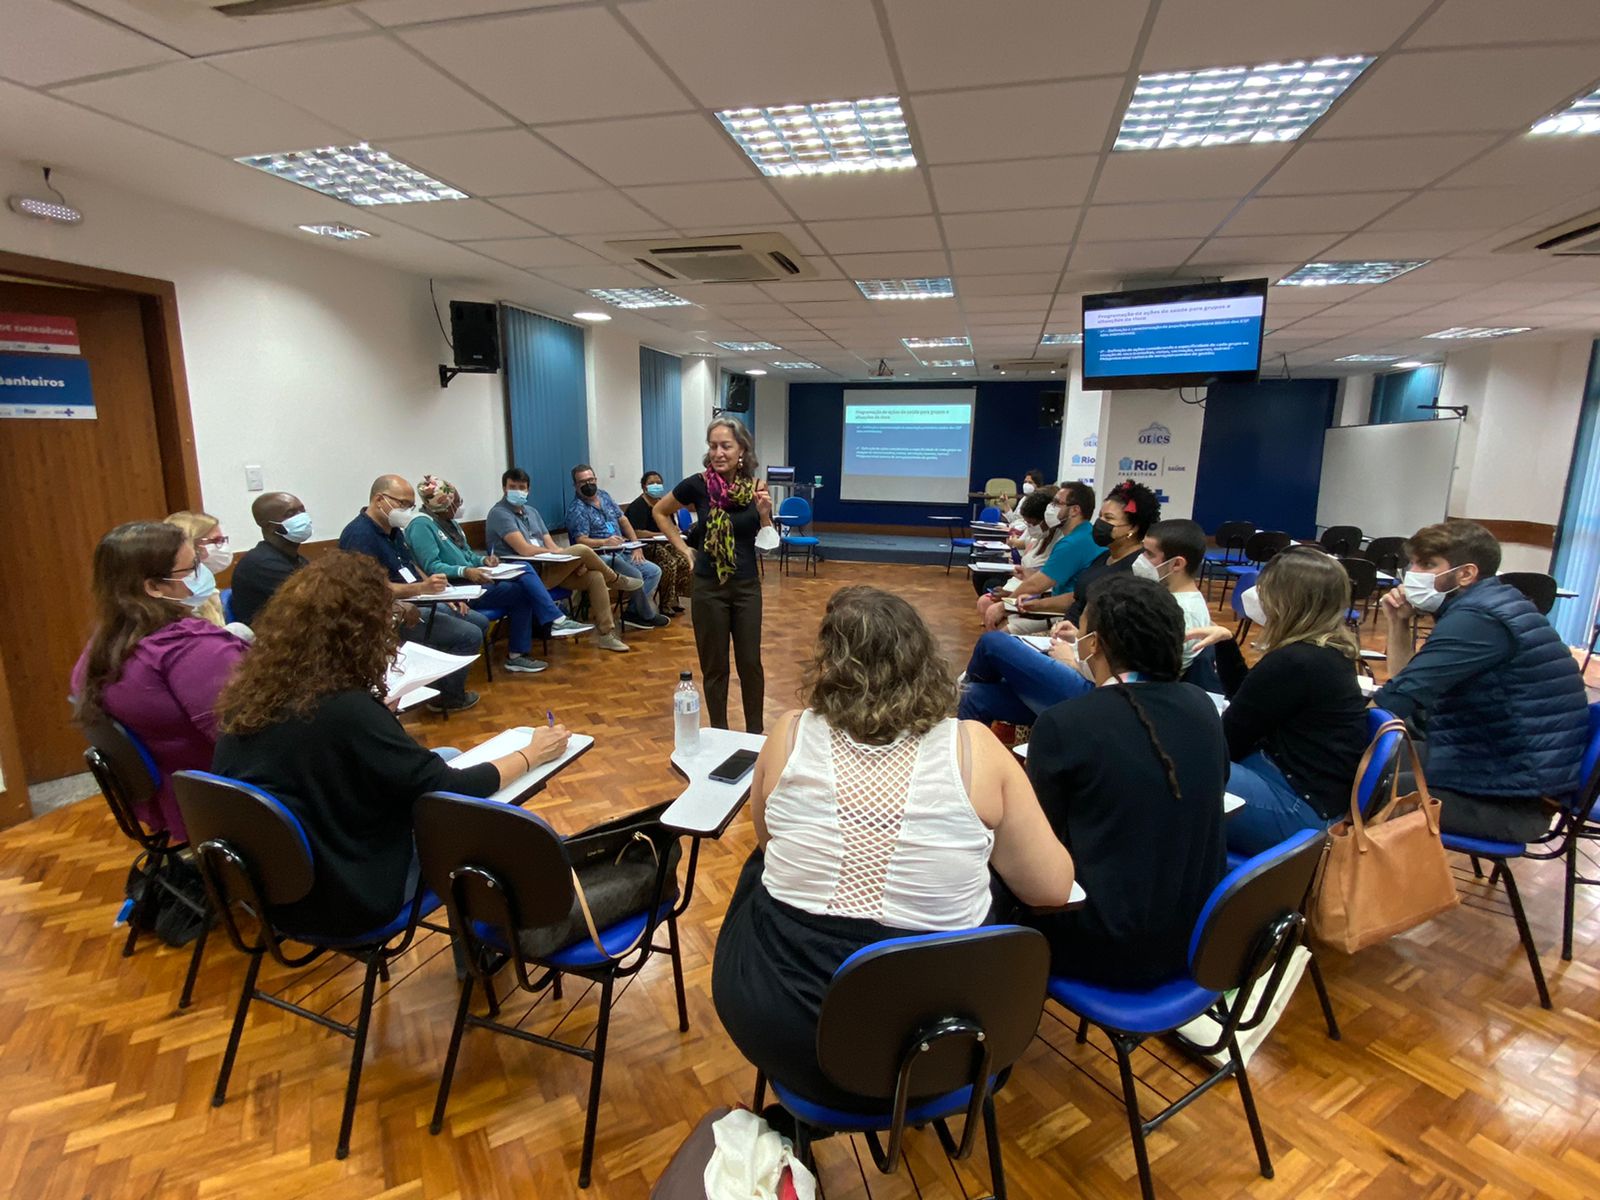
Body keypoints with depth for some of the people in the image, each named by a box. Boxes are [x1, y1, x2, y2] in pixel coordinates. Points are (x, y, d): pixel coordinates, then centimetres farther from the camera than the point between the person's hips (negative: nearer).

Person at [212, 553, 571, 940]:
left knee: (445, 760, 17)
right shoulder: (347, 711, -30)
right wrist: (531, 755, -6)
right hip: (343, 898, -7)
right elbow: (449, 791, -19)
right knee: (489, 814, 9)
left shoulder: (248, 692, -7)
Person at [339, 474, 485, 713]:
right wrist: (422, 588, -34)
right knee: (469, 636, -18)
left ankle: (446, 682, 15)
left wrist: (444, 593, 8)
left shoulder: (393, 529, 12)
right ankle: (448, 697, 2)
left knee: (480, 622, 11)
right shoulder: (359, 535, -19)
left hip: (417, 604, 10)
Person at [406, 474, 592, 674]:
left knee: (524, 569, -10)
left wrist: (483, 560, 0)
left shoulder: (448, 521, 16)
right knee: (520, 590, -16)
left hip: (470, 579, 9)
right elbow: (431, 567, -21)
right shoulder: (421, 525, -13)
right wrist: (465, 571, -32)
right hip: (457, 588, -9)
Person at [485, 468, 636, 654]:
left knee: (594, 577, -11)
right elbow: (525, 550, -20)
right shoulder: (499, 514, -9)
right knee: (581, 550, -21)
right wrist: (564, 554, -10)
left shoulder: (531, 511, 18)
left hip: (545, 568, 8)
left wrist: (574, 563, -10)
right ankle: (616, 580, 5)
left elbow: (550, 545, 10)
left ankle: (605, 633, -7)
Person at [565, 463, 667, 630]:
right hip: (600, 557, -8)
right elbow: (581, 541, -21)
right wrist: (605, 542, -38)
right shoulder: (576, 509, -11)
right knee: (635, 576, -26)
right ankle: (647, 615, -4)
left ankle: (634, 612, -4)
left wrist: (636, 546, 4)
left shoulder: (604, 495, 12)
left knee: (654, 571, -3)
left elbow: (623, 520, 14)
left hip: (621, 553, 8)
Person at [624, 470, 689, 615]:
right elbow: (638, 533, -21)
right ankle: (665, 605, -20)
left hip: (662, 543, 8)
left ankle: (673, 599, -6)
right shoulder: (638, 506, -11)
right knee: (669, 563, -30)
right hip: (645, 546, -8)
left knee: (683, 562, -16)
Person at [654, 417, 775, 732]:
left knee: (750, 662, 9)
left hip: (747, 586, 2)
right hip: (709, 588, -1)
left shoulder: (757, 488, -4)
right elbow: (660, 512, 9)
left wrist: (764, 514, -14)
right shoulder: (698, 485, -9)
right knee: (714, 666, 9)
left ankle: (756, 733, 26)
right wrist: (684, 549, 1)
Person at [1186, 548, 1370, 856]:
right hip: (1317, 793, 10)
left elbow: (1226, 741, -13)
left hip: (1301, 809, -10)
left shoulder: (1293, 663, -23)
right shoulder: (1327, 651, 7)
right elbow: (1242, 697, 18)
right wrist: (1225, 641, 7)